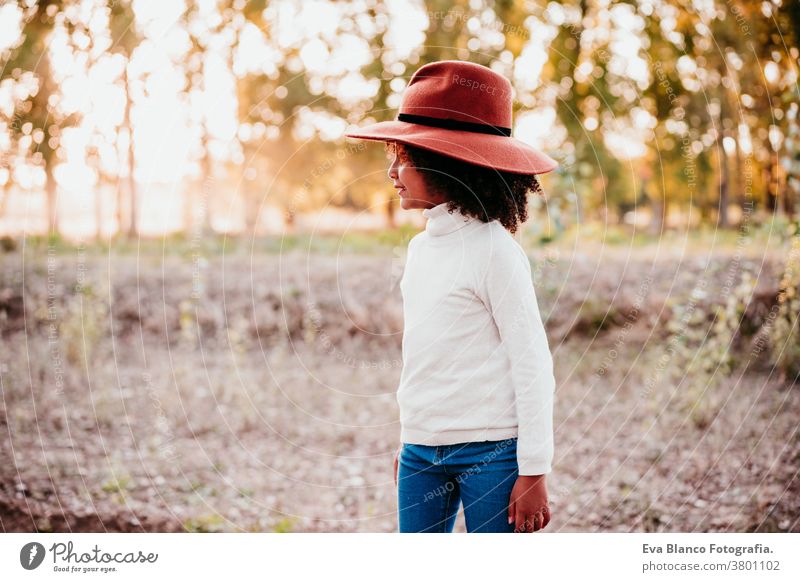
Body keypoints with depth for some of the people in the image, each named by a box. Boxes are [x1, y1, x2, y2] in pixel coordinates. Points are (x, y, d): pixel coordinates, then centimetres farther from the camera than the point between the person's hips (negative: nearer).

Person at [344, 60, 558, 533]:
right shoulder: (421, 247, 10)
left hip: (490, 452, -7)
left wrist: (534, 472, -12)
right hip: (422, 454, 7)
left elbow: (533, 365, -11)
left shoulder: (494, 250, -12)